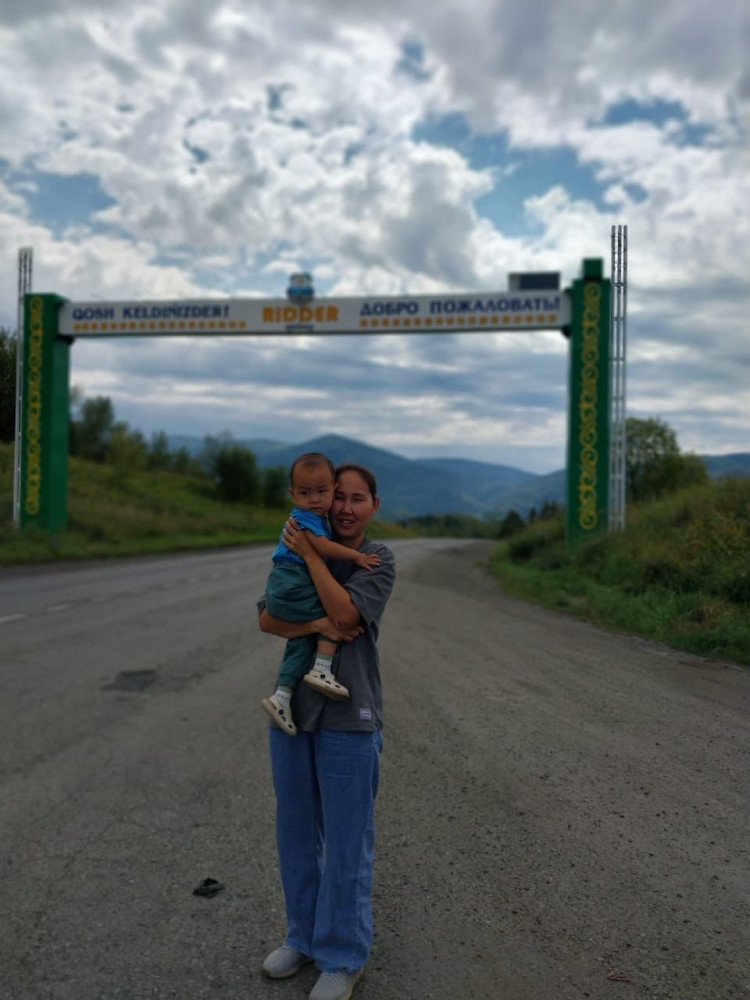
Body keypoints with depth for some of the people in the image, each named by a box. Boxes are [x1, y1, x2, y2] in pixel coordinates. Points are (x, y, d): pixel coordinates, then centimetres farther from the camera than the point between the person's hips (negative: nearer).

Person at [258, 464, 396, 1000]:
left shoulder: (380, 559, -5)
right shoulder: (298, 552, 6)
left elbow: (346, 613, -20)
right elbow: (267, 618, -3)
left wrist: (310, 553, -14)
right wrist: (316, 626, -19)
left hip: (349, 719, -4)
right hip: (293, 709, 5)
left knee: (347, 842, 5)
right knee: (296, 832, 17)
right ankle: (304, 936, 37)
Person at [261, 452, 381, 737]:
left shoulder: (319, 518, 18)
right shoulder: (303, 517, -11)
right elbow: (323, 546, -23)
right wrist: (357, 556, -19)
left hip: (282, 588, 9)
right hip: (292, 585, -9)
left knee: (301, 641, 7)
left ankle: (282, 697, 7)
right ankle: (322, 669, -11)